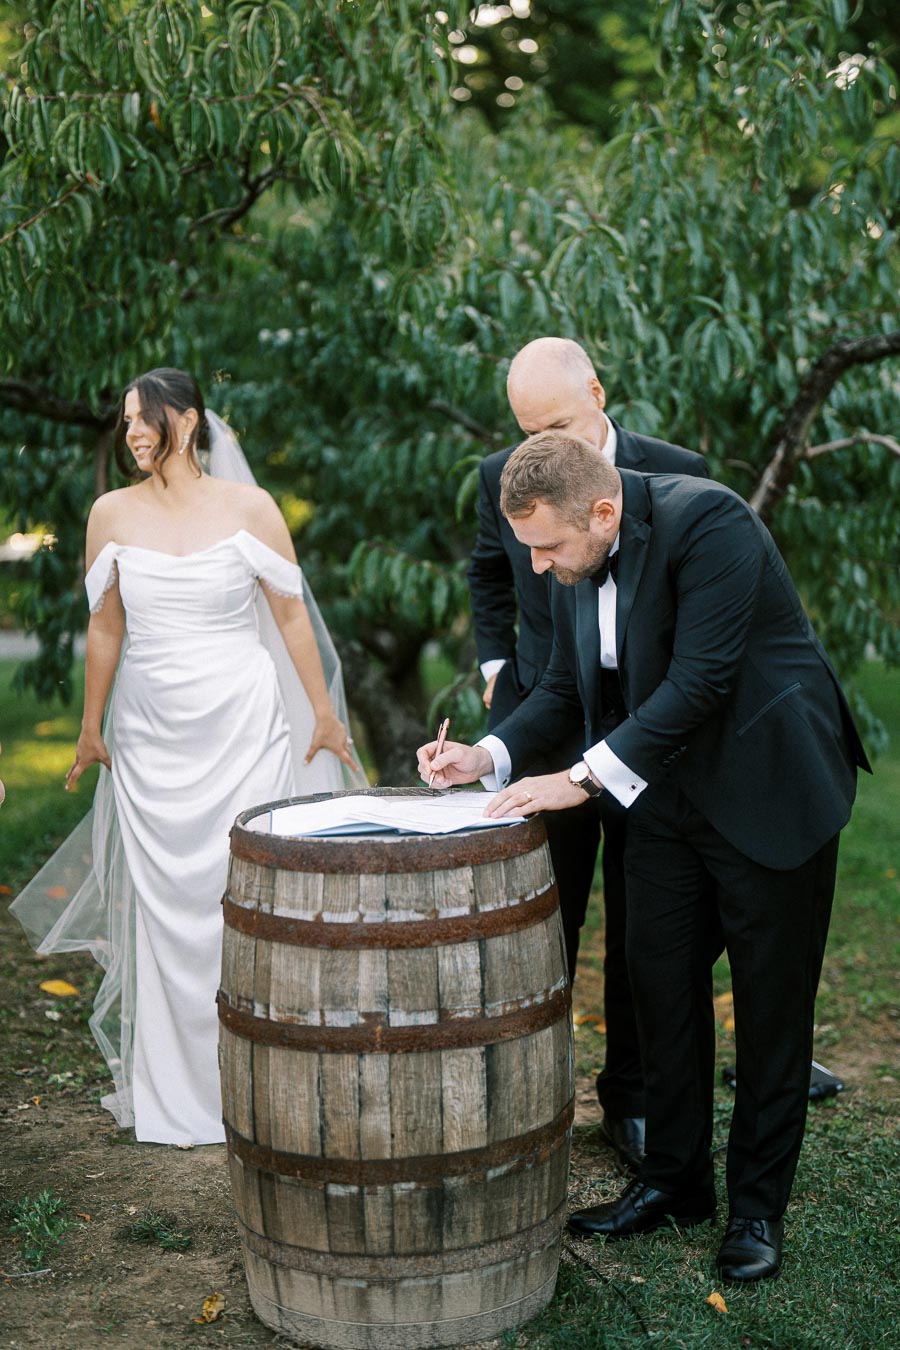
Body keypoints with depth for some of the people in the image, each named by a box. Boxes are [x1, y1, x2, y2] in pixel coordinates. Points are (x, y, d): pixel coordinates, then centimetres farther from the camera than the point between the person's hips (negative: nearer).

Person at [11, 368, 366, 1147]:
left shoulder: (248, 508, -3)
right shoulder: (113, 515, 3)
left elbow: (292, 616, 2)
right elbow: (106, 627, 10)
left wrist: (324, 713, 3)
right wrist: (91, 726, 14)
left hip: (243, 728, -2)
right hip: (151, 739, 2)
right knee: (162, 906, 6)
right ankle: (171, 1096, 19)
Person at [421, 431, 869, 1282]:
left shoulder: (705, 521, -25)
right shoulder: (576, 561, -2)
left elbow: (699, 681, -29)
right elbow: (566, 688, 8)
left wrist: (584, 777, -29)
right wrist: (489, 756, -9)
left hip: (771, 785, -7)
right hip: (670, 789, 7)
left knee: (771, 1001, 4)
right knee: (660, 983, 10)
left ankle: (757, 1205, 18)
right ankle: (674, 1179, 26)